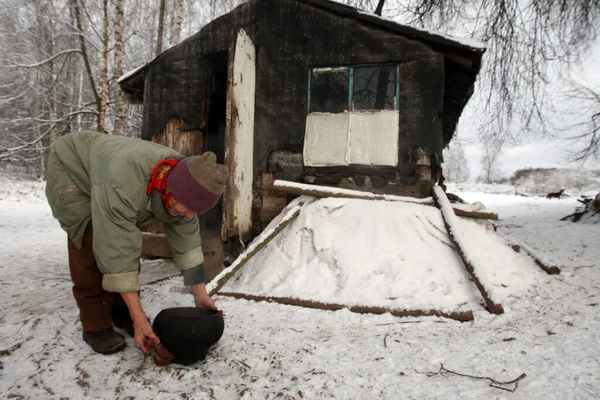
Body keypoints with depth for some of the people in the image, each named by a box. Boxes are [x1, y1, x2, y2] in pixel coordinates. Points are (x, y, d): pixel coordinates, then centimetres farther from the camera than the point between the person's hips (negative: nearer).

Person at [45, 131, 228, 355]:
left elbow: (187, 240, -15)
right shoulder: (122, 186, -44)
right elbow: (117, 252, -41)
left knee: (127, 244, -2)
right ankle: (95, 326, -5)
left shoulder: (183, 181, -22)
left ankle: (121, 312, 13)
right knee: (93, 245, -18)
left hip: (103, 169, 6)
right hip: (71, 170, -6)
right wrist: (139, 317, -38)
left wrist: (200, 294, -13)